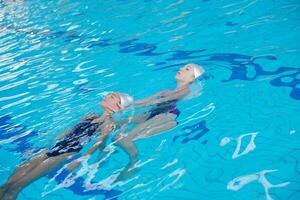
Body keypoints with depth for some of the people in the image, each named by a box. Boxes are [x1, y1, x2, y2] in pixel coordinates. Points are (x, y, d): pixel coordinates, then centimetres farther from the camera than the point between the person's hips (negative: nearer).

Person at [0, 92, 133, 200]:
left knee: (16, 186, -19)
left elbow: (98, 144, -12)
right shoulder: (91, 116, 21)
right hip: (56, 147, 7)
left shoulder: (108, 123, -2)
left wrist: (78, 162, -22)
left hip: (68, 154, -7)